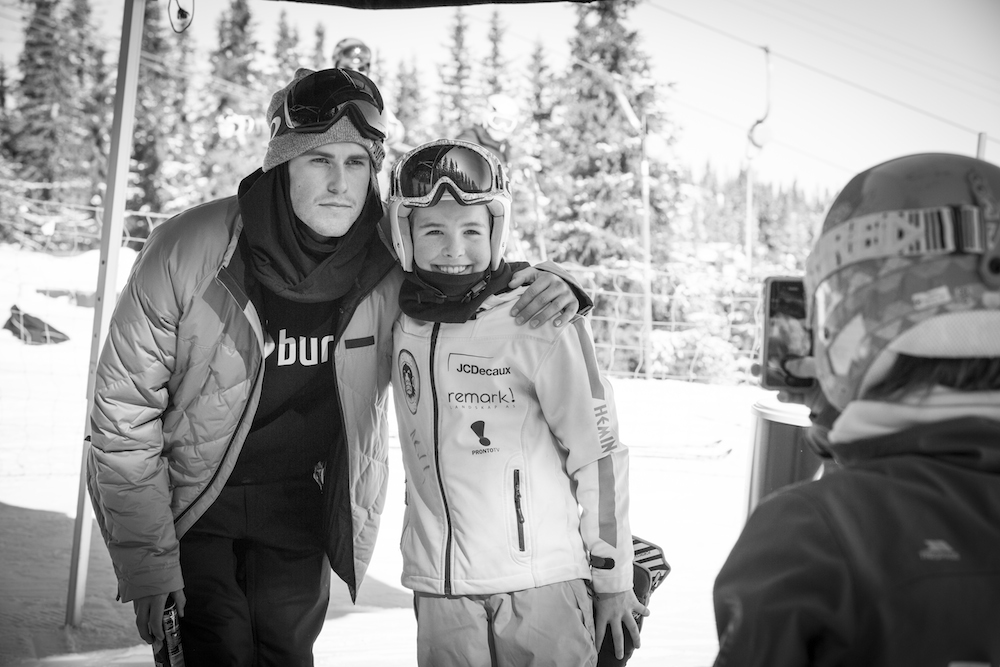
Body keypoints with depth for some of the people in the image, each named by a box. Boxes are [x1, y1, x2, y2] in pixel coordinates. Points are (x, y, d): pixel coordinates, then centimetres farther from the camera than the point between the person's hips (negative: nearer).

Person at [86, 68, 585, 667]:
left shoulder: (394, 264, -15)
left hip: (297, 506, 3)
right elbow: (125, 414, -14)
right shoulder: (188, 253, -21)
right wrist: (148, 567, -13)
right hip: (187, 504, -2)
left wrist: (548, 294, -22)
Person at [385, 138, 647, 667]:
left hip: (540, 582, -4)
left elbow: (598, 454, -7)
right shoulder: (401, 320, 4)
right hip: (438, 588, 4)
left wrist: (613, 579, -3)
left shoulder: (542, 321, -11)